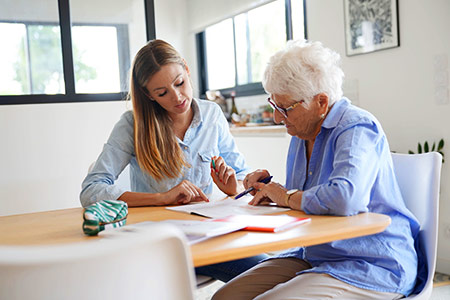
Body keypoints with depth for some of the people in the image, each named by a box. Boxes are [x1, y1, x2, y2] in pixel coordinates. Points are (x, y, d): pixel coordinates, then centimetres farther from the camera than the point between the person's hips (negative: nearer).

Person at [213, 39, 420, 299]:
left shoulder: (357, 128, -17)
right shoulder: (303, 132, 12)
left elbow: (345, 198, -36)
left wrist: (286, 197, -18)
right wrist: (268, 188, 4)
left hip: (372, 267, -8)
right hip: (312, 257, 8)